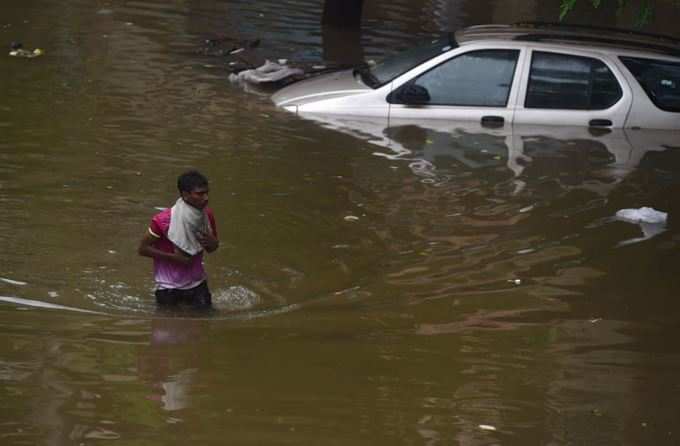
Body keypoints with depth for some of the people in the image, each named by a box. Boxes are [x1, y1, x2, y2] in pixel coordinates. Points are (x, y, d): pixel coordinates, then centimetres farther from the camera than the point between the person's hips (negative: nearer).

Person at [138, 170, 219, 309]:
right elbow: (143, 249, -13)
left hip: (197, 283, 4)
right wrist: (173, 257, -21)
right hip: (169, 285, -4)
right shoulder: (163, 220, -22)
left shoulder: (207, 215, -7)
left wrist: (212, 243, -16)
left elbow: (212, 248, 9)